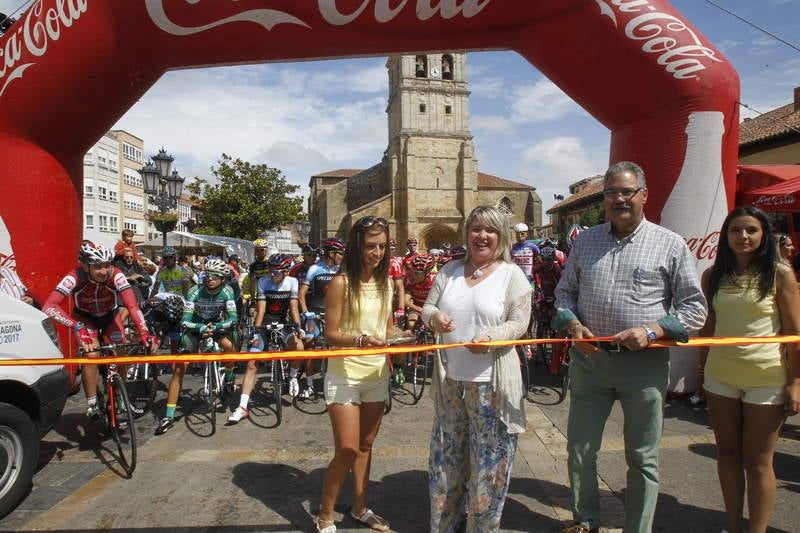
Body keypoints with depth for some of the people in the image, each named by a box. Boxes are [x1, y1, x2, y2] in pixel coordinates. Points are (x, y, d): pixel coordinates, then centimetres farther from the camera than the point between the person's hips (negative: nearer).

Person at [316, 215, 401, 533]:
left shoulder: (386, 283, 4)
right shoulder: (341, 283, -14)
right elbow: (331, 334, -15)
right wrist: (360, 339, -31)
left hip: (377, 375, 6)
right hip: (344, 376, -6)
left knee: (365, 445, 18)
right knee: (347, 451, -4)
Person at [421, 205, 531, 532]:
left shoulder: (512, 275, -4)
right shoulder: (450, 270, 7)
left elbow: (518, 324, -9)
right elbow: (427, 308, 10)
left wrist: (490, 338, -27)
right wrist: (434, 317, -13)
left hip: (490, 382, -4)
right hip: (449, 379, 4)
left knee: (488, 461, 6)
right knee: (445, 457, 16)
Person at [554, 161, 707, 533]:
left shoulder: (670, 245, -2)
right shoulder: (586, 241, 8)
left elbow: (694, 307, -2)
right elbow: (564, 291, 14)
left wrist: (652, 330, -17)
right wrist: (573, 325, -5)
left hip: (644, 362, -3)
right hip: (589, 359, 3)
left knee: (643, 459, 11)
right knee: (580, 449, 13)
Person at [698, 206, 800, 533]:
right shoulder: (713, 276, 4)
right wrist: (704, 366, 10)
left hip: (766, 379, -4)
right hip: (720, 377, 4)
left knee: (758, 462, 5)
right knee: (727, 454, 14)